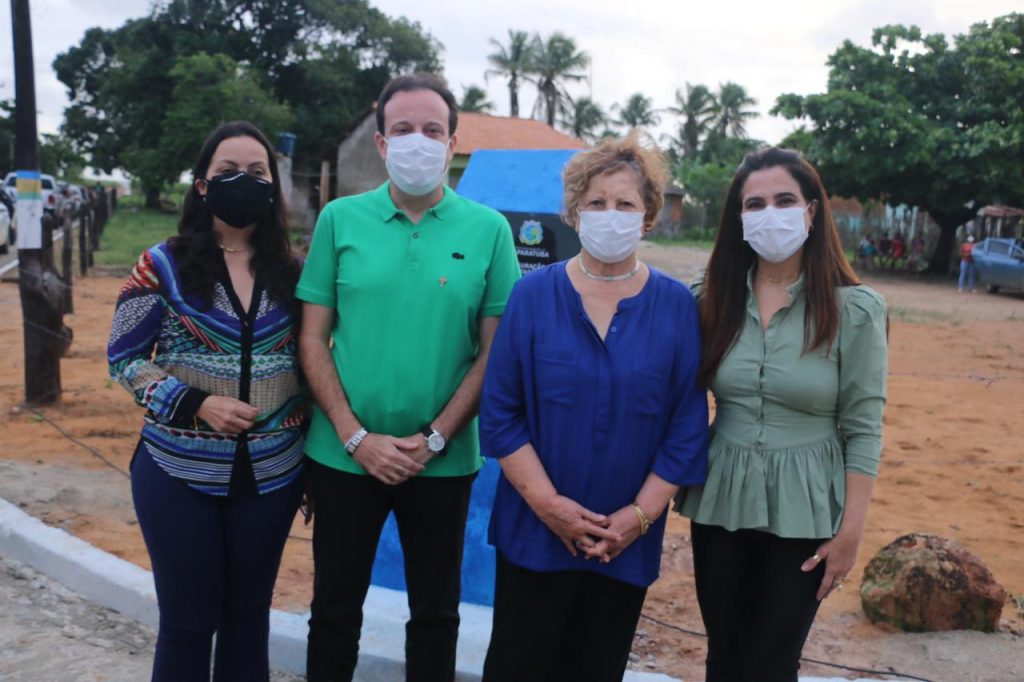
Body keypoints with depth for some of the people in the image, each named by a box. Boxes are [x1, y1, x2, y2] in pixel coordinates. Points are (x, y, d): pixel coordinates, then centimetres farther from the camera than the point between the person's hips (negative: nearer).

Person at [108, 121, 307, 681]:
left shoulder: (290, 271, 3)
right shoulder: (163, 266, -4)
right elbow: (123, 357, -2)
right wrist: (195, 405, -17)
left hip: (271, 474, 2)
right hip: (180, 474, -2)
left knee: (248, 613, 15)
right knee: (188, 619, 9)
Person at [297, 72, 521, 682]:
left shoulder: (488, 230, -2)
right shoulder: (340, 219, 0)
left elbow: (494, 351, -3)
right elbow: (313, 339, -1)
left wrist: (434, 439, -11)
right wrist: (356, 437, -10)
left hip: (444, 461, 0)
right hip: (345, 454, 1)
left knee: (436, 612, 15)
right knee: (335, 608, 14)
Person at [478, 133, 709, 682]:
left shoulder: (677, 306, -2)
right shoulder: (533, 295, -5)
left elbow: (688, 426, -2)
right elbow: (500, 413, -6)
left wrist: (641, 513, -9)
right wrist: (548, 503, -13)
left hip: (628, 539, 1)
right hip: (534, 530, -1)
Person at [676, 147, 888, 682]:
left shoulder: (854, 309, -9)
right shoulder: (712, 299, 0)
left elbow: (863, 430, -7)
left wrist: (851, 531, -8)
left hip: (803, 514, -3)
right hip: (721, 502, 3)